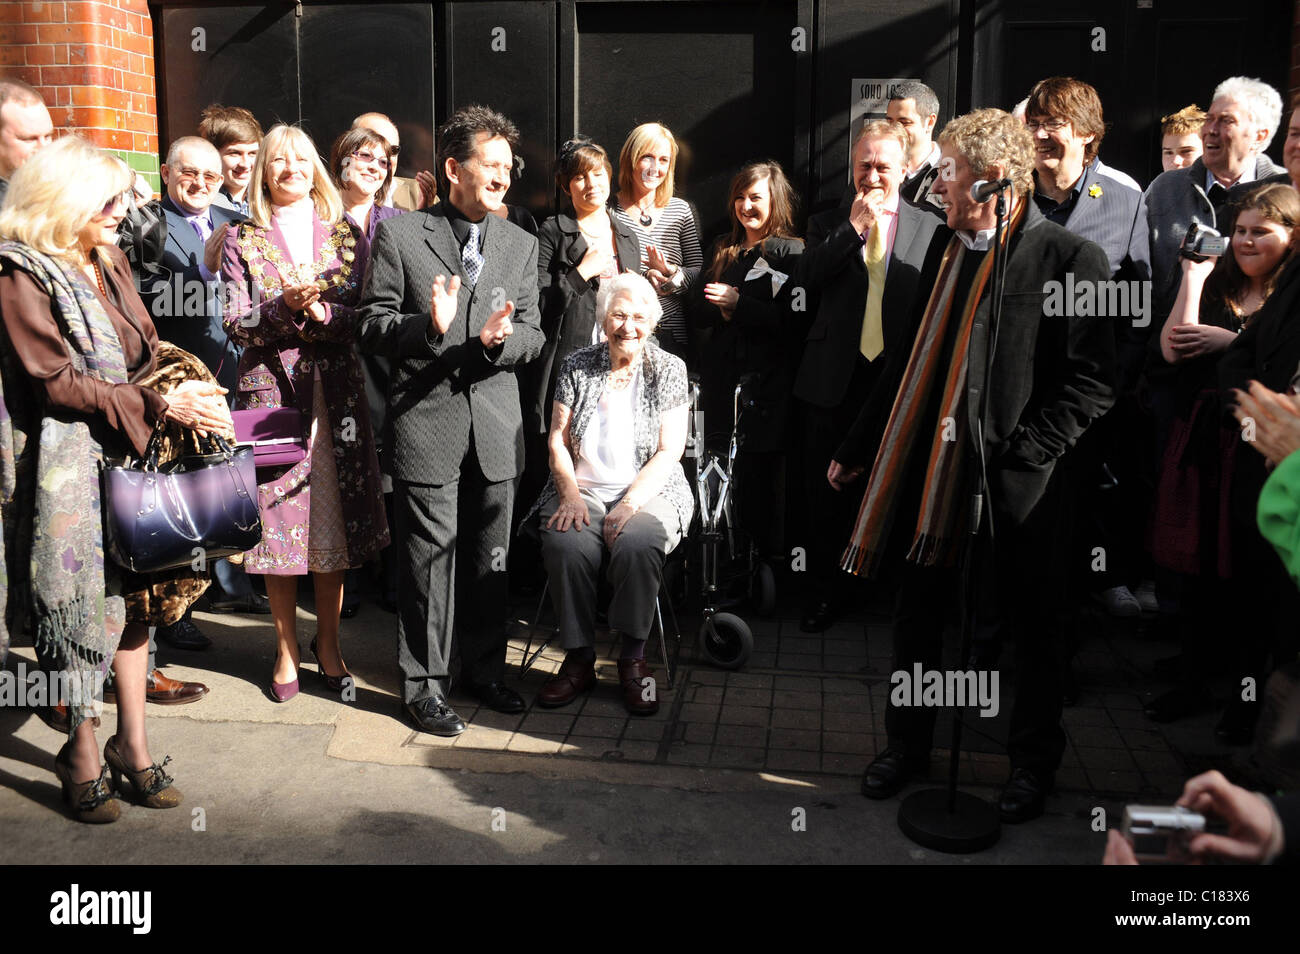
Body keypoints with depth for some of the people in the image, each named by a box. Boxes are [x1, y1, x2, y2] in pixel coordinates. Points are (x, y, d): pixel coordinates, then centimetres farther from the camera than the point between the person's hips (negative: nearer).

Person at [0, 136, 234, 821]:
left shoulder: (109, 260, 13)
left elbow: (148, 348, 14)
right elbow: (56, 382, -16)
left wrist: (187, 387, -6)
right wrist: (161, 406, -18)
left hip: (134, 449, 7)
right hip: (70, 461, -7)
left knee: (133, 595, 9)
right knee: (83, 603, 0)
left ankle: (131, 744, 20)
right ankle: (82, 752, 16)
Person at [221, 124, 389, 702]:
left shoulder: (343, 235, 10)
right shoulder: (243, 241, 6)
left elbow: (362, 315, 2)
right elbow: (237, 325, -2)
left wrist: (322, 314, -17)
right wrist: (285, 307, -19)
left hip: (335, 392, 1)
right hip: (271, 390, -1)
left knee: (336, 516, 4)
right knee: (279, 519, 1)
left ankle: (328, 646, 18)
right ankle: (286, 650, 16)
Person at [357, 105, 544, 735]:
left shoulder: (520, 245, 11)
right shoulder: (398, 235, -1)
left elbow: (533, 336, 8)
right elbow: (371, 328, -3)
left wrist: (500, 340, -15)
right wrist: (429, 326, -22)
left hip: (496, 423, 4)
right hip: (427, 419, -4)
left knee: (490, 558, 13)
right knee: (429, 557, 2)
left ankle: (485, 668, 30)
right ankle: (424, 683, 16)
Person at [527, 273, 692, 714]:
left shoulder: (668, 369, 3)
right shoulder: (578, 365, 8)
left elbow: (669, 452, -3)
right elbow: (558, 439, 6)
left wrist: (630, 503, -17)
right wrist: (570, 493, -11)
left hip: (649, 492, -1)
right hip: (583, 489, 2)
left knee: (637, 544, -34)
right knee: (566, 543, -30)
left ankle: (632, 661, -16)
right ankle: (579, 657, -14)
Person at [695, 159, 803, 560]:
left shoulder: (791, 253, -2)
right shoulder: (722, 248, 17)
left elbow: (792, 322, -12)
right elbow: (700, 314, 17)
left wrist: (739, 304, -15)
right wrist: (720, 309, -4)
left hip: (767, 384, -5)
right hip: (721, 380, 5)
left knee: (762, 477, -4)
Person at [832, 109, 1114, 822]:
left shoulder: (1070, 259, -9)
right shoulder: (949, 253, 10)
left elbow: (1092, 384, -13)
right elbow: (909, 365, 16)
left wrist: (1018, 454, -18)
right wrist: (858, 450, 18)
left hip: (1017, 483, -5)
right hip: (932, 473, 6)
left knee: (1031, 629, 11)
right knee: (916, 616, 14)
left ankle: (1034, 764, 31)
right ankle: (907, 747, 33)